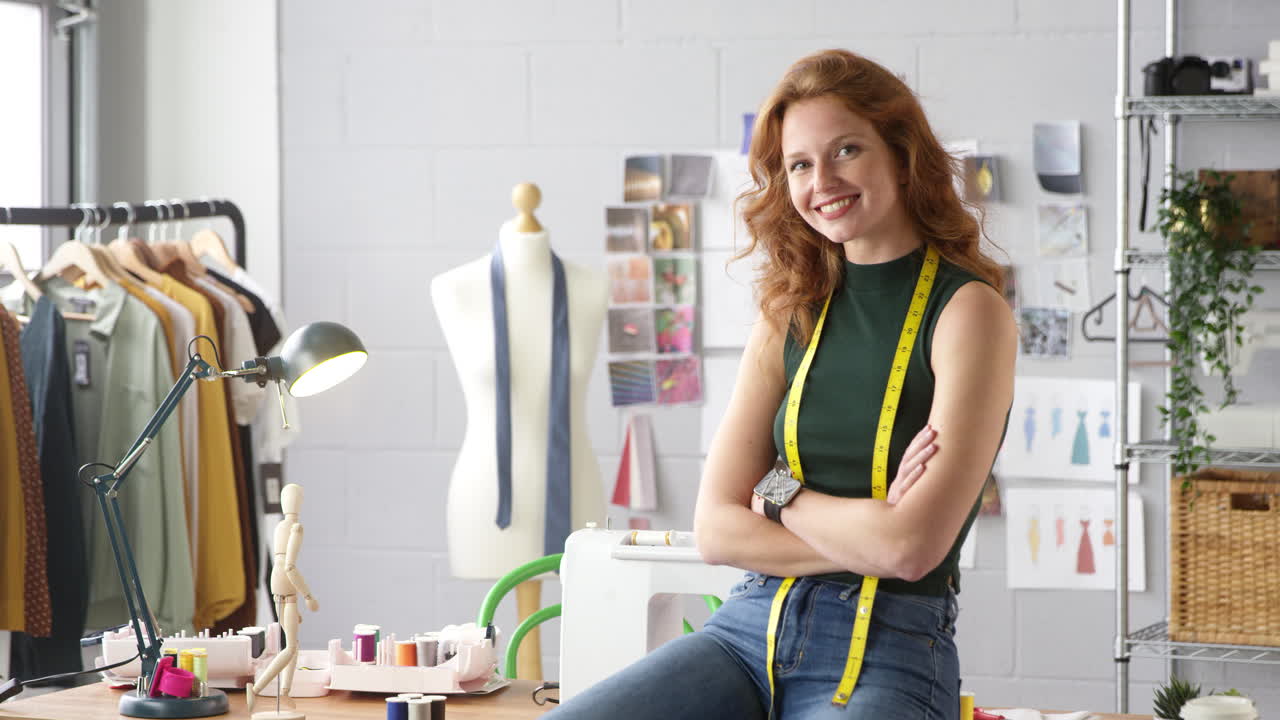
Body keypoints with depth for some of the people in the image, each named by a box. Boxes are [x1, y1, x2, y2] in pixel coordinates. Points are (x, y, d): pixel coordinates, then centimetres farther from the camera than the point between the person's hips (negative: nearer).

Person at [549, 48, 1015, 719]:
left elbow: (914, 548, -13)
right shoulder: (791, 312, 13)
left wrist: (780, 501, 1)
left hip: (885, 658, -4)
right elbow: (717, 528, 5)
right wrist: (865, 532, -7)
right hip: (749, 629, 5)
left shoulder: (968, 310, -3)